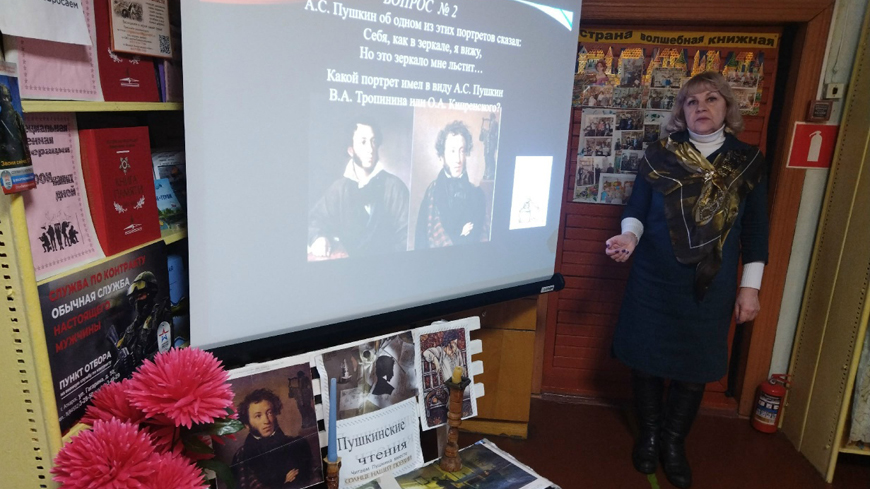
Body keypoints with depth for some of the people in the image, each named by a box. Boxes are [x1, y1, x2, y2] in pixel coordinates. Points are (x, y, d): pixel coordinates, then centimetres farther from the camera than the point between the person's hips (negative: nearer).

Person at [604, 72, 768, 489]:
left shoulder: (749, 161, 3)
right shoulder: (660, 154, 1)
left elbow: (755, 230, 5)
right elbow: (636, 208, 1)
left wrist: (749, 287, 3)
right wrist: (629, 236, -21)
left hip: (711, 287, 1)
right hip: (654, 281, 0)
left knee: (695, 365, 9)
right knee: (647, 358, 8)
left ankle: (675, 442, 31)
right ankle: (649, 433, 31)